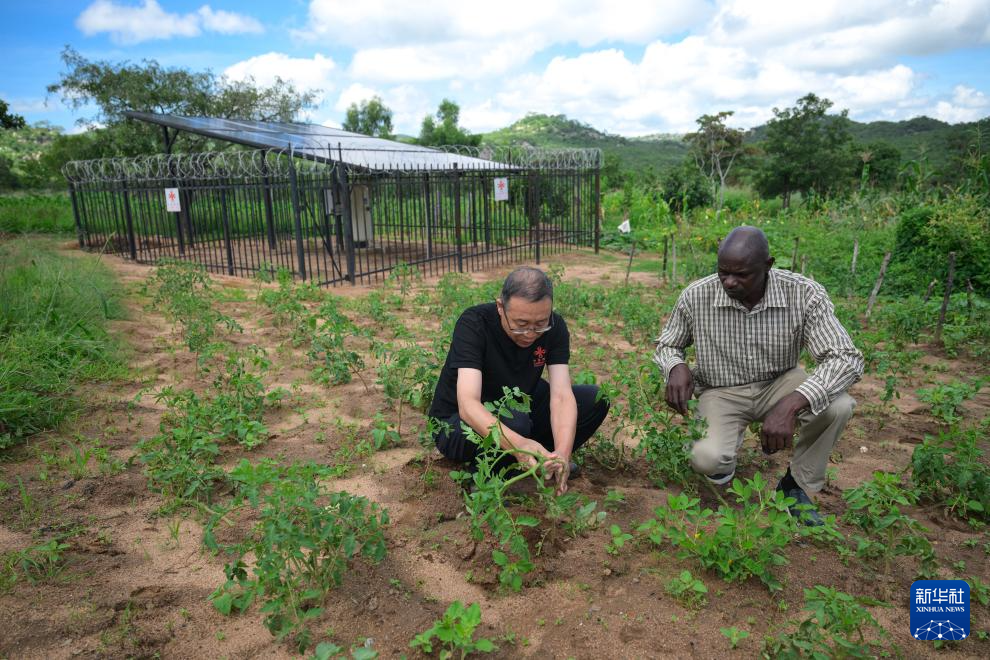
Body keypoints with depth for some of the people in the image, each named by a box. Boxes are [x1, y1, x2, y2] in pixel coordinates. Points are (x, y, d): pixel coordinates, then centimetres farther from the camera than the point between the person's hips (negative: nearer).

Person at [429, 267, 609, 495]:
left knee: (595, 400, -13)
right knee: (514, 423, -38)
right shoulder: (473, 323, -29)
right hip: (457, 421, -5)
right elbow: (468, 404, -38)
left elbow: (561, 396, -23)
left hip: (518, 410, 5)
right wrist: (518, 444, -55)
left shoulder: (554, 327, -16)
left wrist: (562, 455, -41)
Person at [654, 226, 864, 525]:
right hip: (722, 391, -1)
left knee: (838, 406, -29)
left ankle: (796, 485, -1)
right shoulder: (696, 296, -18)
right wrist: (676, 367, -26)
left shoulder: (804, 294, -22)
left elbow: (846, 358, -27)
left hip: (779, 382, 1)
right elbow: (667, 344, 0)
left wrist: (791, 404, -42)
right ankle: (725, 450, 13)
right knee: (706, 459, -29)